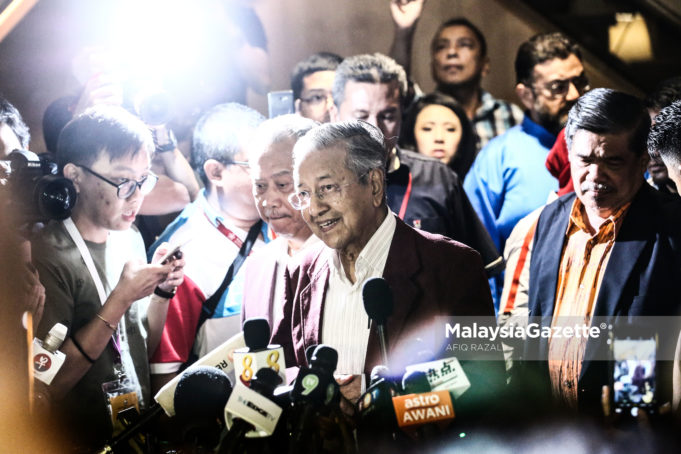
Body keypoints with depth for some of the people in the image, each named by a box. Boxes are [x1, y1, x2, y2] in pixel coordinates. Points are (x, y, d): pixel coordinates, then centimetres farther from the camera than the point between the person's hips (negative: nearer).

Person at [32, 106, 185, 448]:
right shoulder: (48, 256, -15)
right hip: (85, 443, -7)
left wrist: (162, 291, -2)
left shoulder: (130, 239, 7)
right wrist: (122, 298, -19)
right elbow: (51, 384, -19)